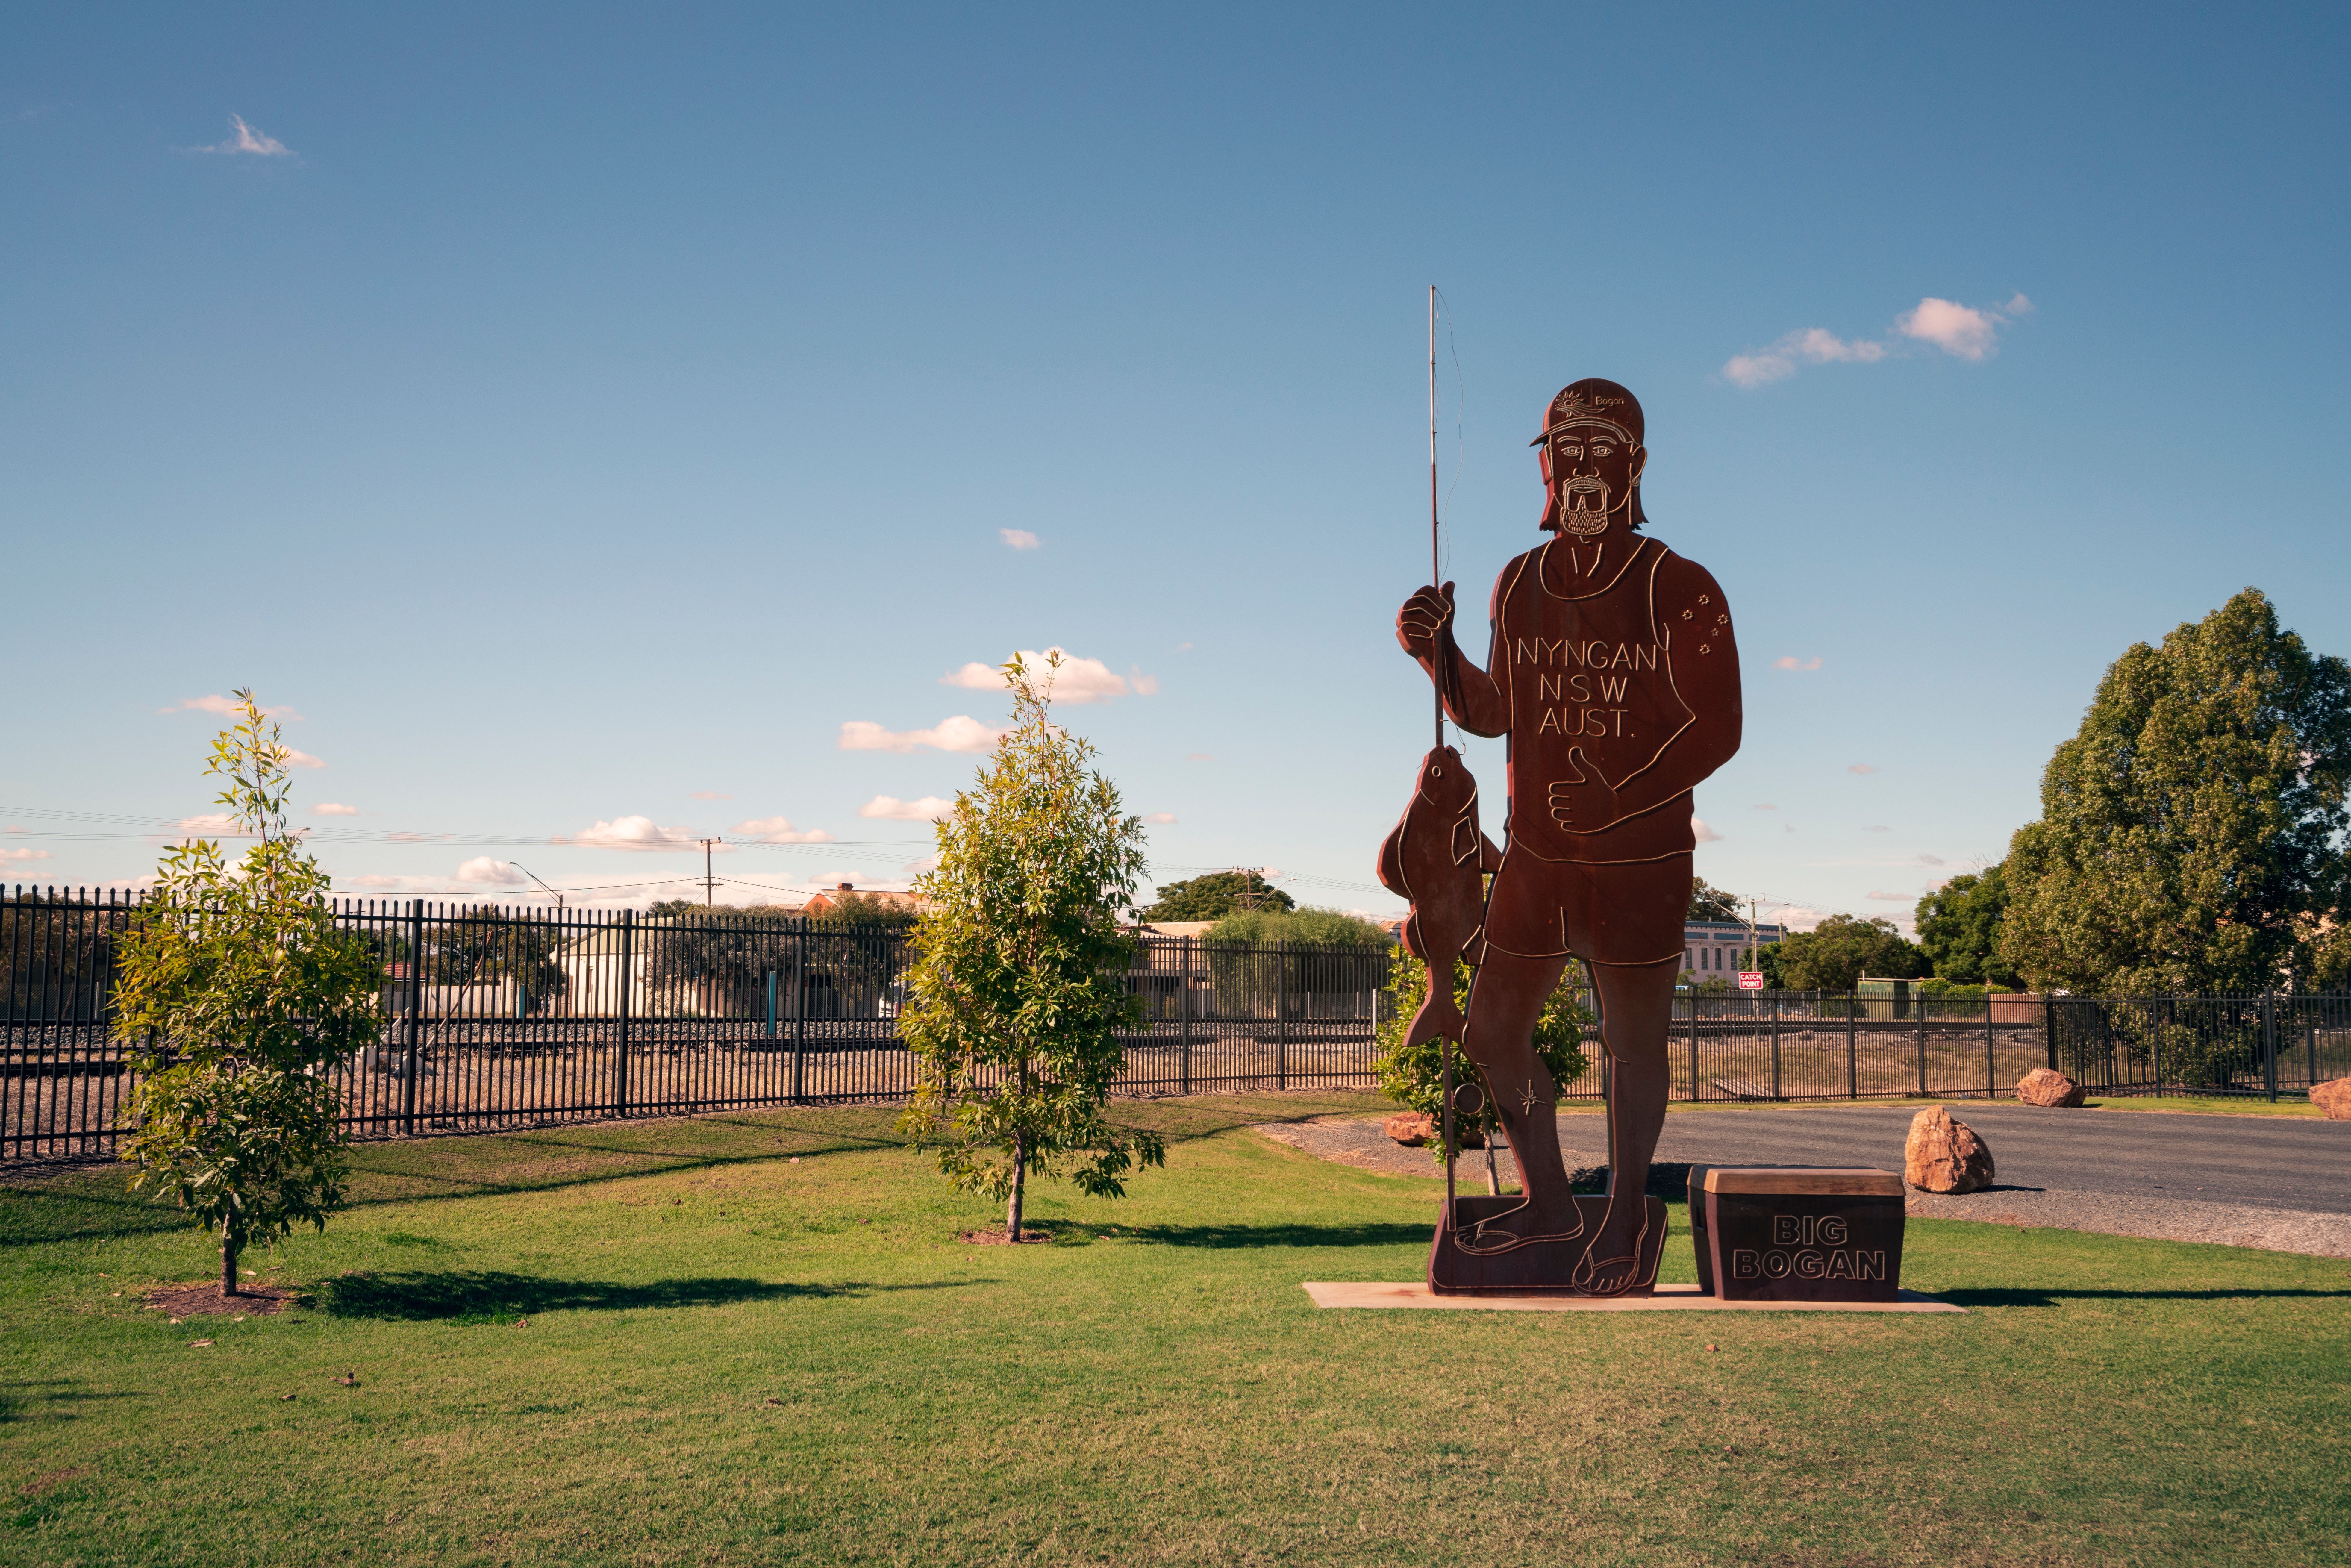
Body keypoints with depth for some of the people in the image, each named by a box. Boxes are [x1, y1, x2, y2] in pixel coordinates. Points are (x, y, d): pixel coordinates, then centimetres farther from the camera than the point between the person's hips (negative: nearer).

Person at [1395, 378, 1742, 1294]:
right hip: (1534, 855, 5)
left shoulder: (1677, 591, -10)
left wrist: (1619, 798, -21)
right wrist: (1437, 653, -2)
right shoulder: (1519, 585, 6)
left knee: (1632, 1041, 7)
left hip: (1640, 859, -5)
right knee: (1491, 1030, 10)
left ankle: (1622, 1219, 25)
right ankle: (1548, 1203, 29)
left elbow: (1715, 730, -10)